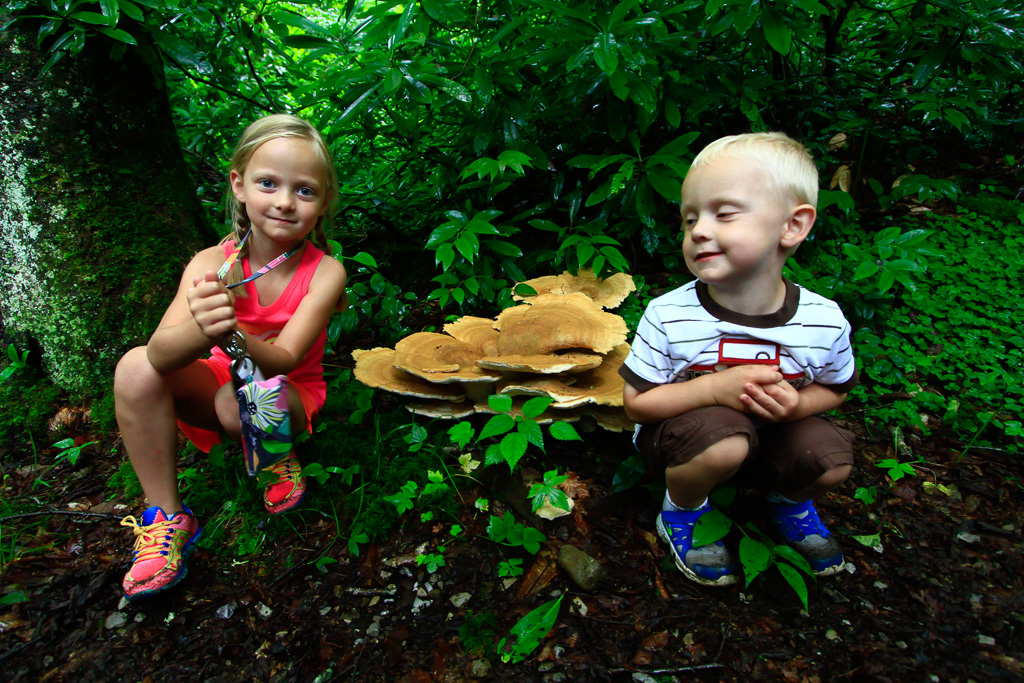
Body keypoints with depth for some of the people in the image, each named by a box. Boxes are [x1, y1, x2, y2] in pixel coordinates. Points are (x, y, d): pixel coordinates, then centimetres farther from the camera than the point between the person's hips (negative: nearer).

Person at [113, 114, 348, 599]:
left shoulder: (325, 272, -21)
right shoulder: (212, 263, -17)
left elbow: (282, 360, -29)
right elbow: (161, 353, -29)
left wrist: (232, 333, -50)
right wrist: (201, 330, -52)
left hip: (290, 394, -3)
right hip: (215, 384, 3)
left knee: (243, 397, -36)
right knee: (136, 367, -23)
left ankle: (279, 457, 1)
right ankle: (168, 518, -11)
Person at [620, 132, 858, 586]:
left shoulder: (824, 322, -16)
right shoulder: (668, 317, -23)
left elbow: (834, 390, 4)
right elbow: (636, 403, -16)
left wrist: (796, 404, -21)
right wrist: (715, 388, -31)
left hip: (772, 432, 3)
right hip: (680, 430, -3)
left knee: (832, 461, -22)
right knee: (725, 439, -34)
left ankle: (787, 498, 17)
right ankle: (682, 510, 2)